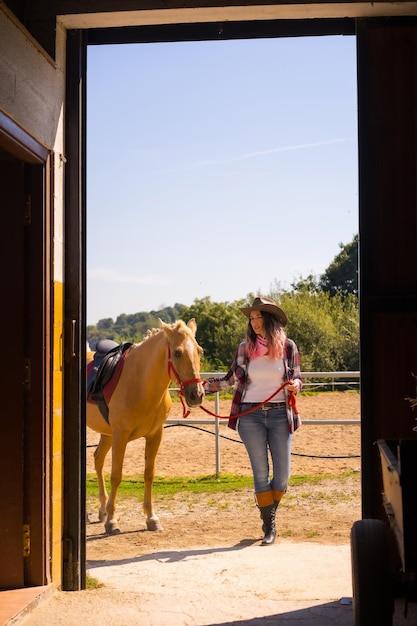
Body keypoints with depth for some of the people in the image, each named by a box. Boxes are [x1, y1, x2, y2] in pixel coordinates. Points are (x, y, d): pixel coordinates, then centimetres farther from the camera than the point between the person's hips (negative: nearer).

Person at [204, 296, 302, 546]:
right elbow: (230, 379, 10)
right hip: (250, 415, 0)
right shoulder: (245, 348, 3)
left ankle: (271, 513, 30)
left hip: (280, 414, 0)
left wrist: (295, 385, -16)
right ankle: (269, 525, 16)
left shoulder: (288, 346, 0)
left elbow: (297, 378, 7)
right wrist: (203, 386, 0)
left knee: (283, 472, 4)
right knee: (261, 472, 3)